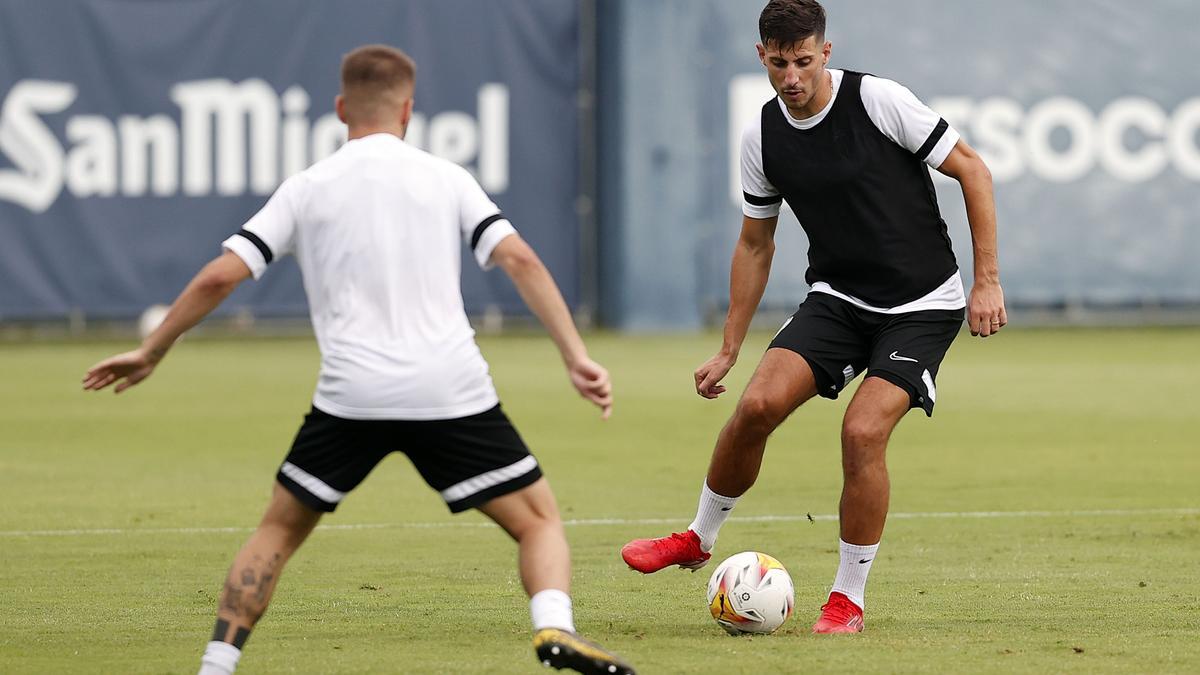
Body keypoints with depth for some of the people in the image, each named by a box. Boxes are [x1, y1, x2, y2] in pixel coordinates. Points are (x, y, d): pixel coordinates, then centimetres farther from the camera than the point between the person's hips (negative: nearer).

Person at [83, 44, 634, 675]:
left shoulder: (307, 188, 10)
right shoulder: (445, 178, 9)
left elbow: (220, 276, 6)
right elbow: (520, 261, -1)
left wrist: (149, 352, 17)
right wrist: (575, 356, -2)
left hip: (351, 395, 1)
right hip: (451, 389, -1)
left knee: (278, 530, 18)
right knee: (540, 520, 8)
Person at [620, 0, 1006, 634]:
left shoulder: (878, 100, -16)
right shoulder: (762, 137, -1)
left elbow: (972, 171, -8)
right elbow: (755, 244, 12)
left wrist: (987, 282, -11)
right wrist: (728, 349, 11)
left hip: (922, 306, -4)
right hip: (838, 297, 4)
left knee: (862, 432, -21)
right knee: (758, 404, -16)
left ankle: (848, 599, -3)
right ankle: (698, 538, 8)